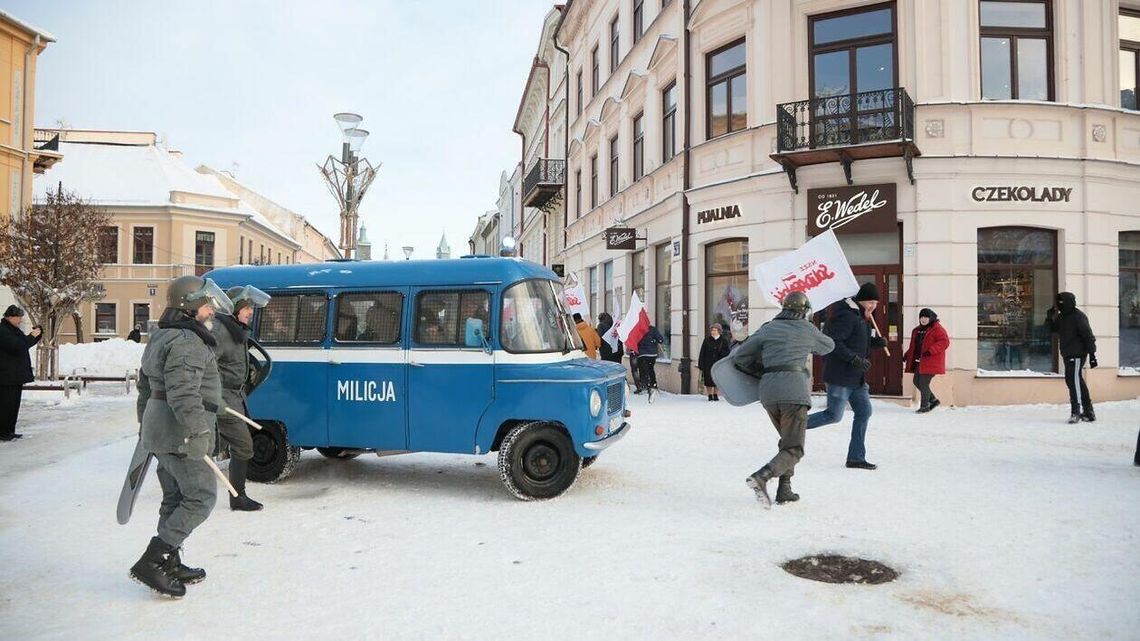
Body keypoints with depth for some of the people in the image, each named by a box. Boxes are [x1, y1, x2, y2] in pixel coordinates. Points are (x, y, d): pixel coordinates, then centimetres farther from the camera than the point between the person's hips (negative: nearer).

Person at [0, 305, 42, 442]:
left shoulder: (14, 330, 17)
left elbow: (27, 343, 27)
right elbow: (17, 347, -23)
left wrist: (37, 333, 10)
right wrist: (32, 336, -17)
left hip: (17, 375, 10)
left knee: (14, 404, 13)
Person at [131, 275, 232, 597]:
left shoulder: (161, 338, 17)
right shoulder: (186, 342, -17)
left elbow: (145, 386, 26)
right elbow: (183, 394, -28)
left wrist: (145, 425, 33)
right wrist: (198, 432, -31)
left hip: (160, 432, 11)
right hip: (181, 435, -11)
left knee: (175, 498, 17)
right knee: (201, 497, -5)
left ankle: (169, 564, 26)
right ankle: (150, 563, -4)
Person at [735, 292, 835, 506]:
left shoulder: (768, 329, 13)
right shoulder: (807, 329, 9)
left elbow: (740, 358, 9)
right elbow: (828, 346, 29)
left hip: (768, 391, 4)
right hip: (794, 390, -4)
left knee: (788, 440, 23)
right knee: (794, 450, 0)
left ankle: (784, 490, 16)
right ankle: (762, 476, -24)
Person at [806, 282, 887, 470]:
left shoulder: (862, 317, 16)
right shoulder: (846, 316, -16)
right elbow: (833, 342, -24)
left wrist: (875, 341, 5)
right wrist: (855, 359, -25)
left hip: (856, 377, 10)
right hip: (840, 376, -10)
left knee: (864, 412, 8)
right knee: (834, 415, -6)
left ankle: (856, 457, 15)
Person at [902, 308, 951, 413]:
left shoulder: (937, 329, -8)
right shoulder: (917, 330, 16)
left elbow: (944, 342, -20)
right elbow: (913, 346, 25)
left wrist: (930, 351, -29)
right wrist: (906, 356, 15)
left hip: (930, 362, -9)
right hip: (919, 362, 9)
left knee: (923, 383, -7)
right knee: (917, 382, 11)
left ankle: (924, 406, 7)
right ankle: (933, 400, 27)